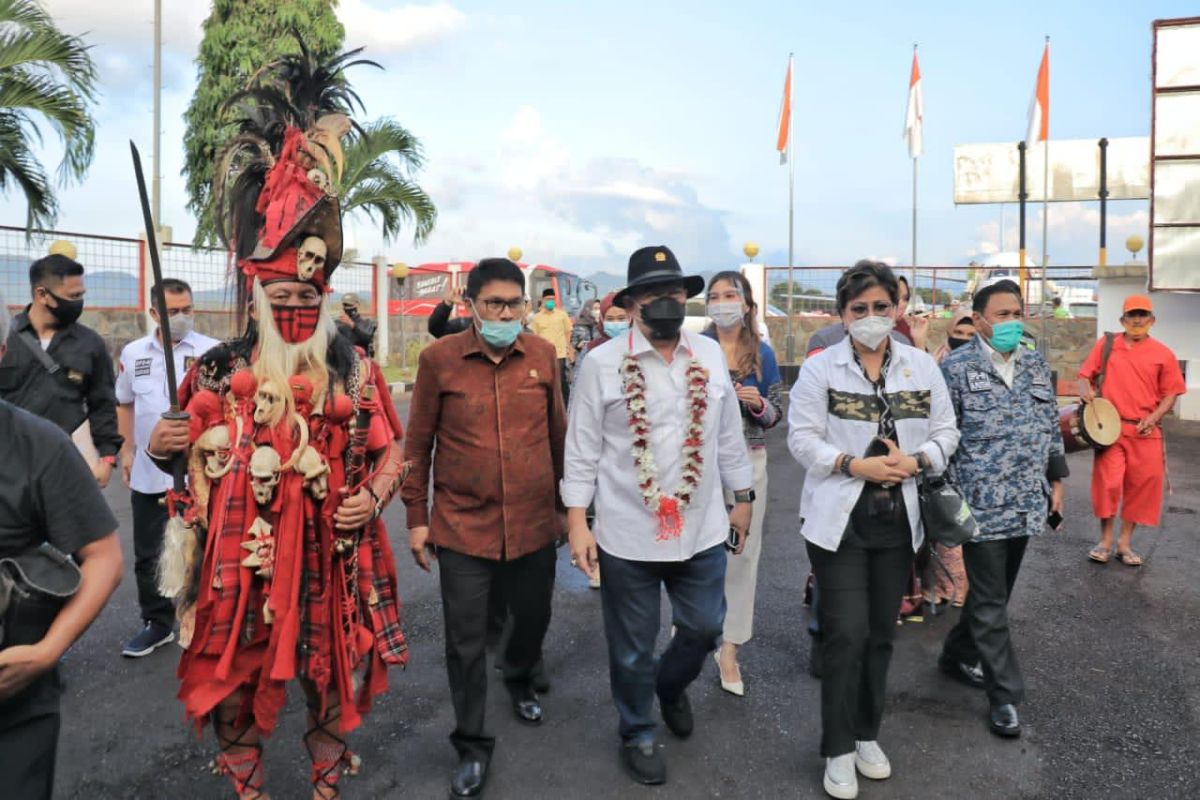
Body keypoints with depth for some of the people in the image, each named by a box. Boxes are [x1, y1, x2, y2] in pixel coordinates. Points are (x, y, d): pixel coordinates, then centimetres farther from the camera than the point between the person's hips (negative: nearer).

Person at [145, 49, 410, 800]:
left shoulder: (357, 371, 1)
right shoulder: (215, 371, 1)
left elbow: (390, 449, 5)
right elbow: (188, 455, 10)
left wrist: (373, 497, -11)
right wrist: (162, 449, -11)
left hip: (331, 561, 0)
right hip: (240, 562, 0)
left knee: (333, 682, 14)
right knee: (233, 681, 14)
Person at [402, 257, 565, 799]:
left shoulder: (543, 355, 0)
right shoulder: (439, 358, -6)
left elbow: (558, 434, 8)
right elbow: (418, 443, 0)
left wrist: (568, 503, 14)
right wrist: (416, 518, 2)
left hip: (534, 524, 3)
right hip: (463, 527, -2)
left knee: (534, 618, 20)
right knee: (465, 643, 6)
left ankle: (520, 681, 53)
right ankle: (472, 746, 28)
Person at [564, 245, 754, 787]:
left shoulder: (710, 355, 2)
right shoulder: (601, 363, -9)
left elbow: (729, 435, 10)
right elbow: (582, 450, -6)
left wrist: (742, 499, 13)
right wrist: (577, 523, -8)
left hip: (702, 529, 4)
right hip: (627, 533, -3)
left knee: (704, 629, 18)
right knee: (632, 646, 12)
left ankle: (671, 686, 51)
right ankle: (637, 733, 38)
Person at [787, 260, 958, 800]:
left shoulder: (922, 365, 5)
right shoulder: (820, 367, -5)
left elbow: (946, 432, 6)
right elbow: (802, 439, -8)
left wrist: (915, 461, -13)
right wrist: (856, 465, -20)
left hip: (897, 519, 4)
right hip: (839, 519, -4)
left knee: (881, 633, 14)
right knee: (847, 633, -4)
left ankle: (867, 734, 33)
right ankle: (838, 749, 14)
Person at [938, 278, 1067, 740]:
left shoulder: (1036, 365, 11)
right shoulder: (957, 367, -8)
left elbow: (1052, 427, 18)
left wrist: (1056, 480, 14)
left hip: (1026, 503, 7)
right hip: (982, 505, -6)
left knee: (994, 594, 17)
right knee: (990, 603, 1)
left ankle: (957, 655, 36)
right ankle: (1005, 696, 11)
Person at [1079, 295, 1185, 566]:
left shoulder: (1162, 353, 4)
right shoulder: (1105, 345, 4)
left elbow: (1170, 393, 5)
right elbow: (1086, 374, 7)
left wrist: (1154, 417, -10)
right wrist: (1086, 390, -15)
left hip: (1145, 432, 1)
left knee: (1142, 486, 5)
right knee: (1108, 483, -6)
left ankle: (1125, 543, 19)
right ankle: (1105, 540, 11)